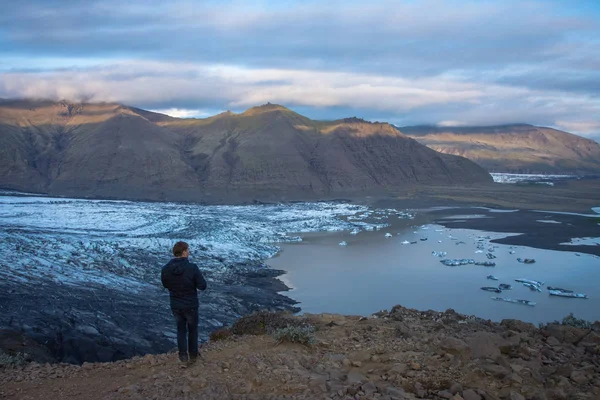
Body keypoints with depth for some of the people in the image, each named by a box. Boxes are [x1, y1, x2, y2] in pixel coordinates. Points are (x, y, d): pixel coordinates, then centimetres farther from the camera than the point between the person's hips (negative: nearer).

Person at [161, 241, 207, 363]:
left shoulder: (166, 269, -13)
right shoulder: (192, 268, -24)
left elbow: (165, 285, 5)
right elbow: (202, 286, -18)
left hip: (175, 306, 3)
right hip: (190, 305, -3)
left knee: (181, 330, 22)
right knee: (192, 330, 19)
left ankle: (183, 356, 29)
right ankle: (193, 355, 31)